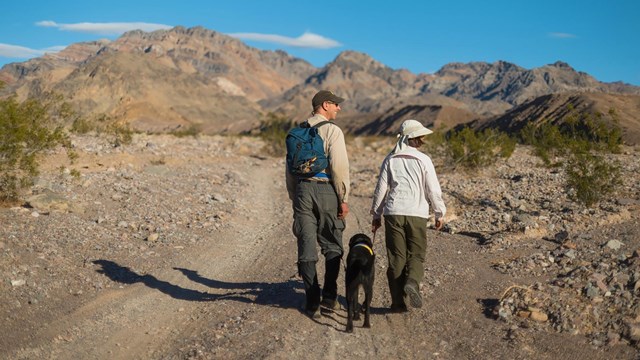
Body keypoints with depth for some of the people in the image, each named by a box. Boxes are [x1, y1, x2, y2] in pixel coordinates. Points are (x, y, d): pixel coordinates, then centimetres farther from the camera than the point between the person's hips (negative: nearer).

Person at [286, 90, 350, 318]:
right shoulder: (332, 130, -6)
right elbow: (339, 167, -14)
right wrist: (343, 199, -8)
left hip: (303, 189, 5)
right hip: (326, 190, -4)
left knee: (306, 247, 5)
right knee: (332, 247, 11)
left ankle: (312, 303, 7)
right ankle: (329, 298, 15)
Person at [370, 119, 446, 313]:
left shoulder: (391, 159, 6)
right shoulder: (423, 160, -2)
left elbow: (381, 189, 7)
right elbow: (433, 189, -1)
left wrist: (376, 214, 16)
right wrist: (440, 213, 11)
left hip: (394, 213, 2)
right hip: (417, 214, -2)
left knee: (396, 257, 6)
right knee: (416, 254, 10)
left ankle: (398, 302, 4)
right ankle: (412, 282, -19)